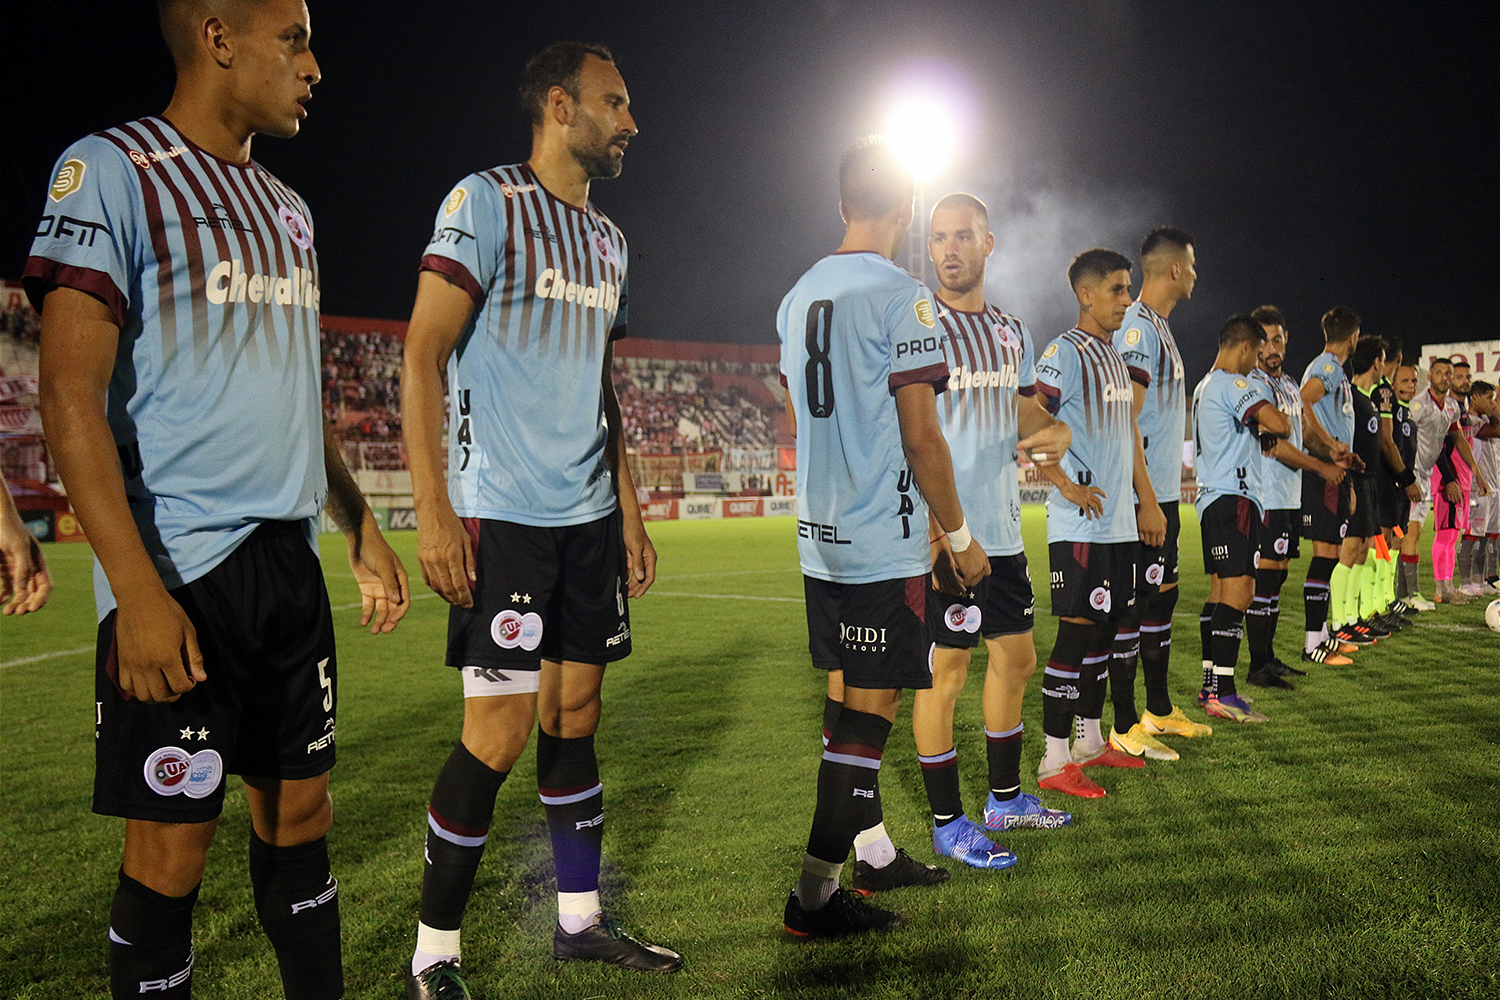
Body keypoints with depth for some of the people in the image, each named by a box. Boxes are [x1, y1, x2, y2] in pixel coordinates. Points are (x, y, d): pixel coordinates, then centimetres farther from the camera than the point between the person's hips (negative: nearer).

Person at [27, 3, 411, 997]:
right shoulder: (109, 171, -5)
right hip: (179, 569, -7)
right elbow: (72, 391, -13)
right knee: (172, 841, 2)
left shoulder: (287, 209, 17)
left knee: (300, 804, 14)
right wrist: (138, 590, -20)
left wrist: (362, 527, 19)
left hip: (291, 559, 7)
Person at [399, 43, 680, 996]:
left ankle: (580, 919, 26)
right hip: (504, 516, -7)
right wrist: (434, 511, -18)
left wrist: (630, 513, 18)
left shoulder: (608, 239, 18)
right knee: (500, 734, -6)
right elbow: (423, 355, -10)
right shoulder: (485, 201, -4)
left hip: (589, 517, 7)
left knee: (576, 717, 12)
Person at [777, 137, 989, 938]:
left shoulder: (798, 297, 12)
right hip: (884, 543, -8)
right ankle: (815, 895, 7)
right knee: (870, 710, 0)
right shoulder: (901, 297, -12)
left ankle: (874, 852, 32)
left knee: (848, 697, 17)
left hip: (820, 540, 8)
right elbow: (921, 436, -14)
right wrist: (960, 537, -4)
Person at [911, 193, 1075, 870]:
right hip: (940, 531, -8)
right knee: (946, 667, -1)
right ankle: (947, 823, 14)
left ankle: (1005, 798, 34)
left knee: (1015, 657, 16)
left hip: (1002, 528, 8)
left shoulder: (1012, 332, 14)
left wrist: (1055, 432, -2)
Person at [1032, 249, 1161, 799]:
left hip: (1120, 522, 9)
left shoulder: (1116, 356, 18)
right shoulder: (1065, 353, -10)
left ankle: (1089, 740, 26)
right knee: (1077, 630, -7)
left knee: (1104, 628, 14)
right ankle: (1054, 760, 1)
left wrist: (1146, 502, 20)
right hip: (1080, 525, -9)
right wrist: (1067, 486, -17)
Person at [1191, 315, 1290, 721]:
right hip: (1233, 497, -10)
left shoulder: (1204, 386, 20)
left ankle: (1211, 685, 15)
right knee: (1238, 591, -12)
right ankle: (1223, 694, -13)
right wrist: (1273, 432, 1)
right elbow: (1278, 425, -21)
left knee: (1221, 590, 11)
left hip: (1212, 497, 10)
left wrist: (1260, 440, 14)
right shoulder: (1235, 384, -10)